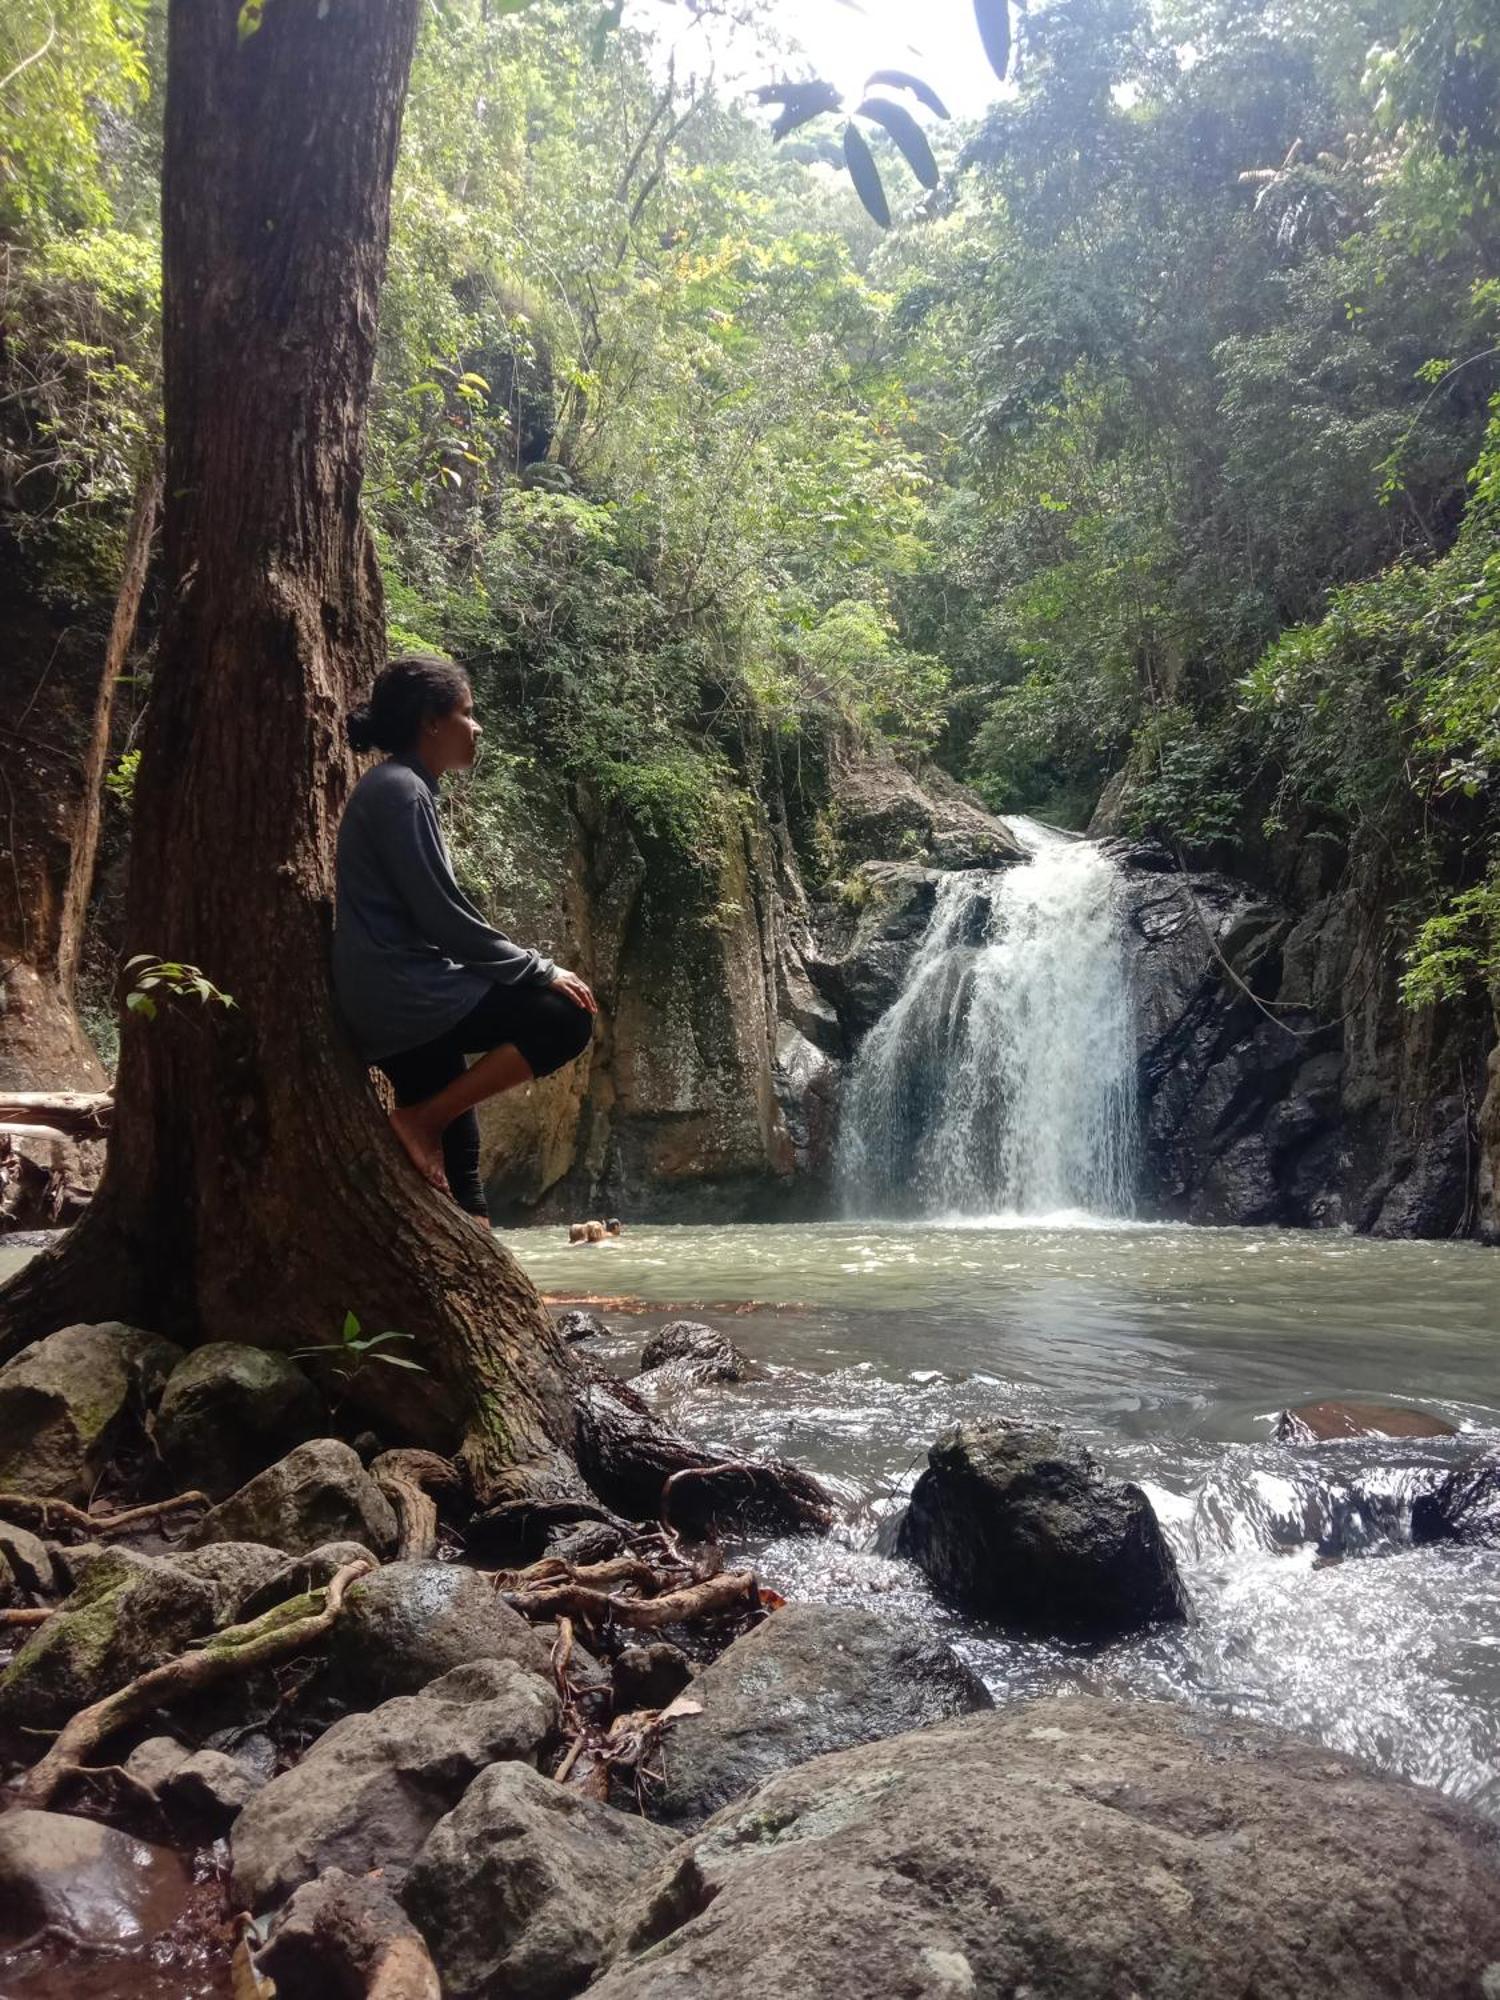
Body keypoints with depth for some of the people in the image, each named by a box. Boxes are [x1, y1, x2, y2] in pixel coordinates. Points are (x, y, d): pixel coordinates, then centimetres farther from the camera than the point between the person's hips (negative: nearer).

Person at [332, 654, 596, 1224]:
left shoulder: (397, 788, 19)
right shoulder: (400, 791, -12)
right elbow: (444, 919, -18)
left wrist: (529, 968, 14)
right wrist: (541, 971, -9)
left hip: (392, 996, 10)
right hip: (402, 993, -10)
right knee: (566, 1017, -11)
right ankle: (421, 1119, -8)